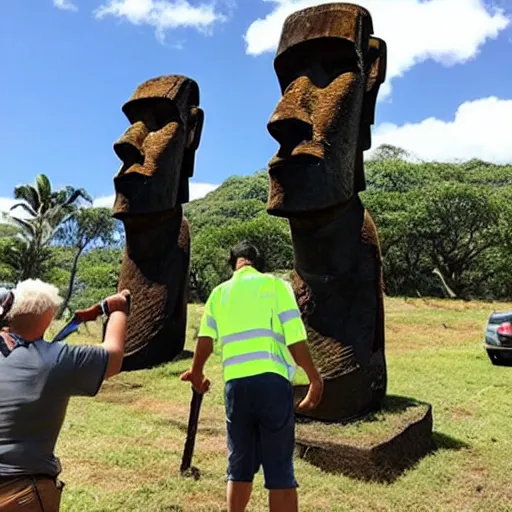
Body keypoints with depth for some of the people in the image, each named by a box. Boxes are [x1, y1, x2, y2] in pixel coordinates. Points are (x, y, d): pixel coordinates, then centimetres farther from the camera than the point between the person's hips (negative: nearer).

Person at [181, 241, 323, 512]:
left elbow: (205, 341, 8)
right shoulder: (275, 285, 6)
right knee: (280, 471, 5)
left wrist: (196, 374, 27)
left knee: (239, 466, 17)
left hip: (235, 385, 3)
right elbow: (295, 340, -1)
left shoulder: (219, 292, 15)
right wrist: (314, 379, 11)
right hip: (271, 382, -3)